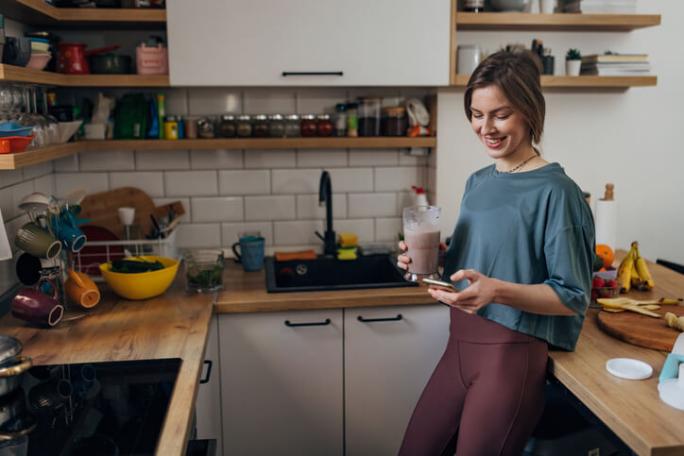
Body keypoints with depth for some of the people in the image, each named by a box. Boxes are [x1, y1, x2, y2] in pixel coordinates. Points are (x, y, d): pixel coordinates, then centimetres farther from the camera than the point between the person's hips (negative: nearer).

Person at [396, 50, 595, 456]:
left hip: (513, 355, -7)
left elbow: (572, 297, -14)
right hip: (460, 344, 7)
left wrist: (497, 291, -29)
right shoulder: (478, 182, 8)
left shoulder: (555, 191, -14)